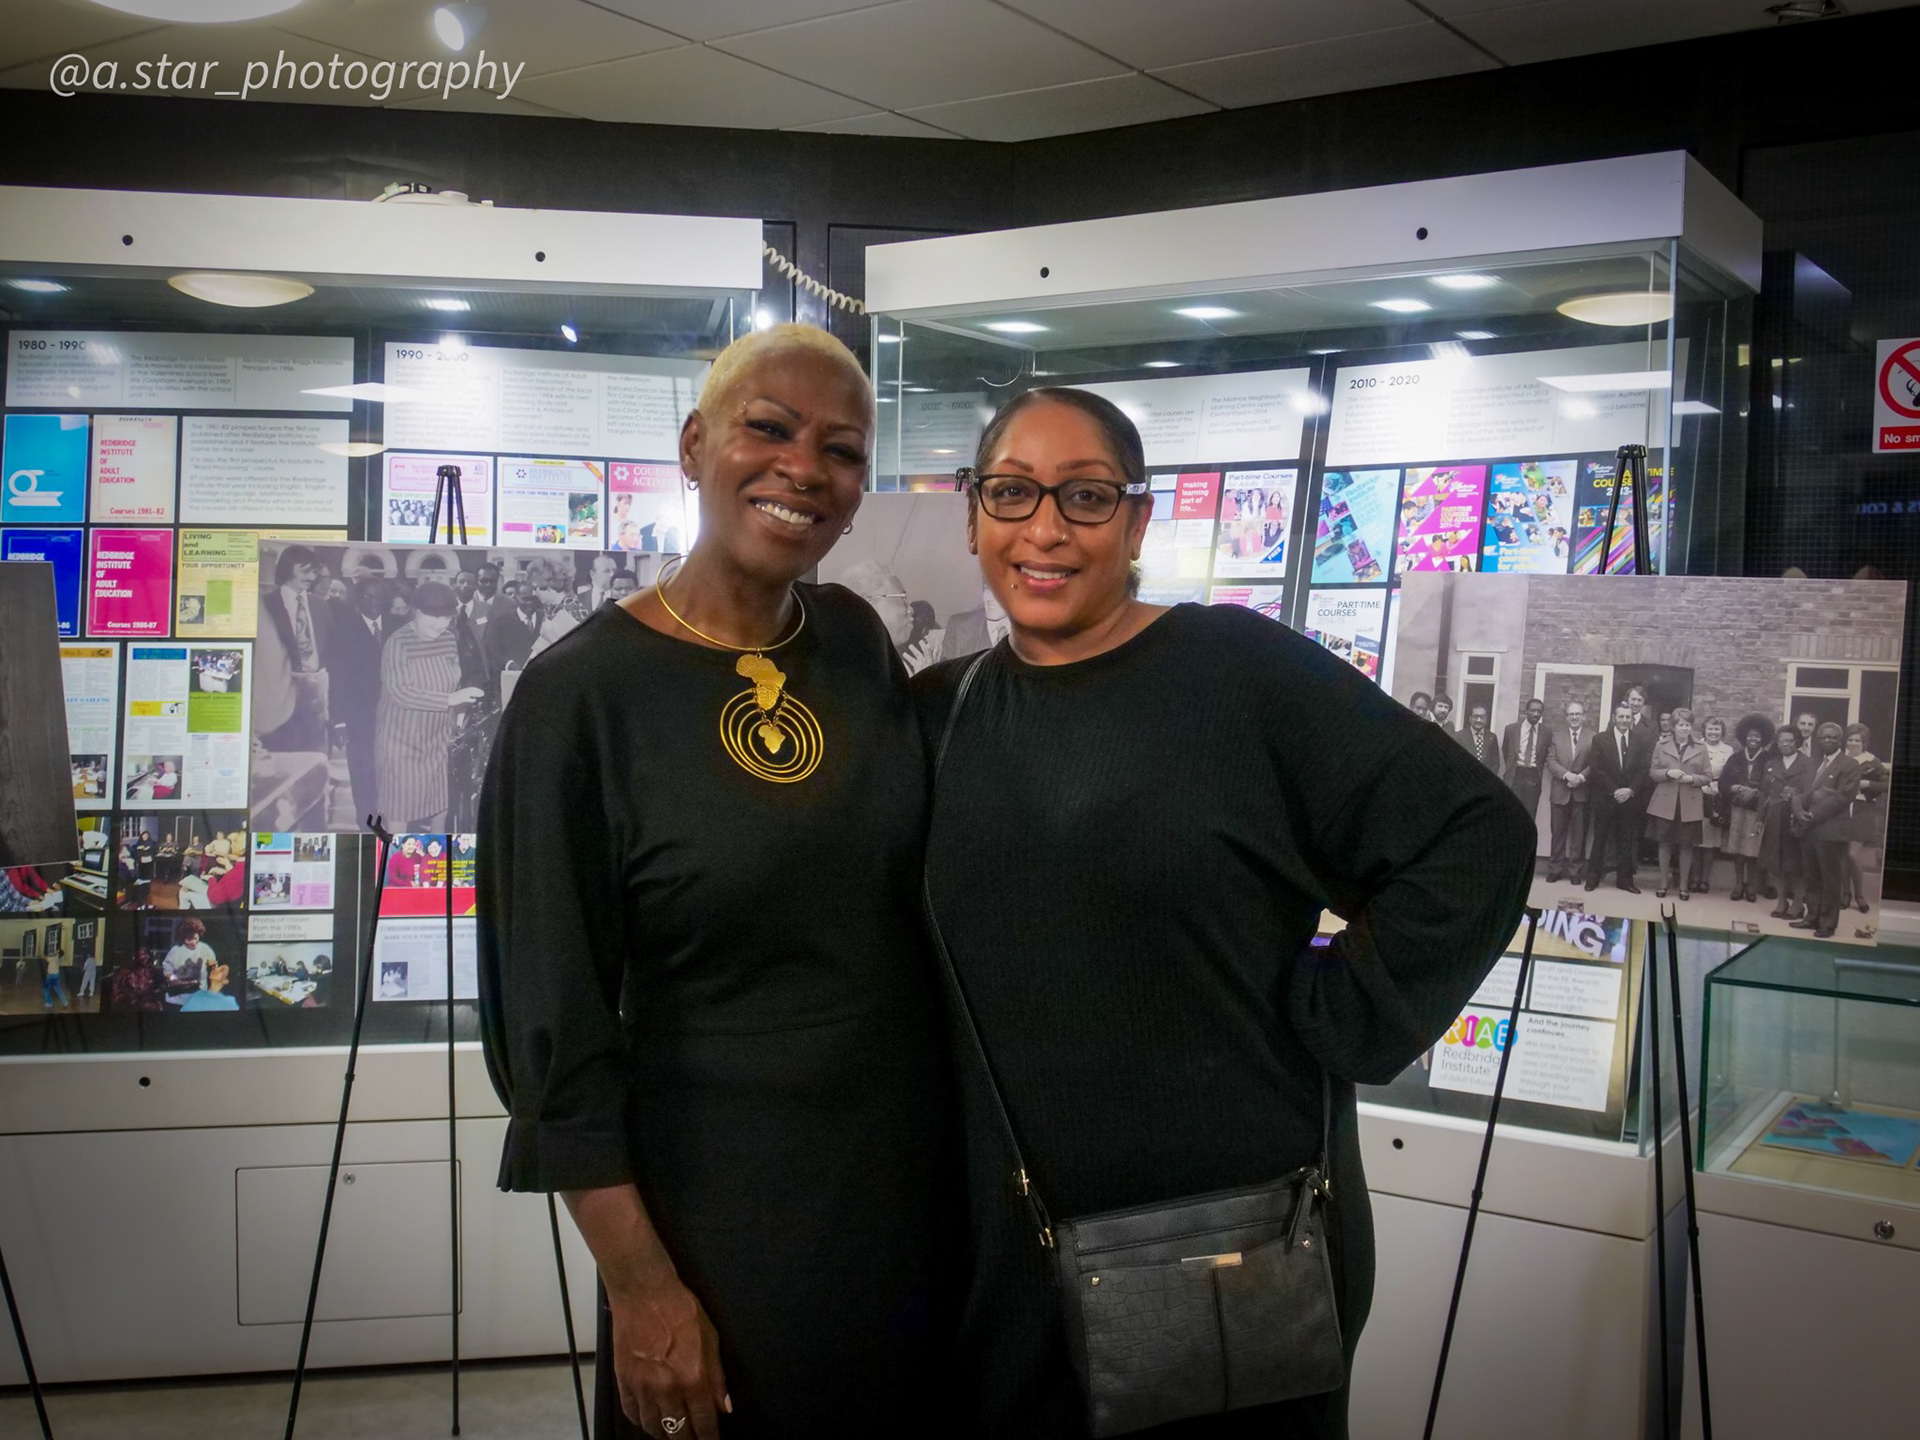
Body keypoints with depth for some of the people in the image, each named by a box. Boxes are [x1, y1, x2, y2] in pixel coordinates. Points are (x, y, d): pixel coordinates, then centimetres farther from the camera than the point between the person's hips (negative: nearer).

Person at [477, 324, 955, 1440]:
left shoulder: (860, 640, 0)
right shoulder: (583, 689, -14)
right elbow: (557, 1020, -13)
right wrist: (641, 1285, -13)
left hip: (913, 1178, 5)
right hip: (719, 1204, -5)